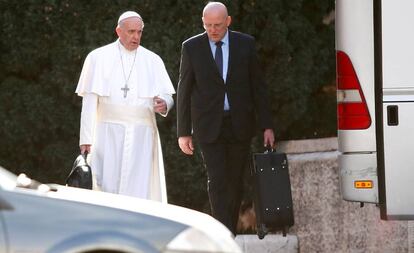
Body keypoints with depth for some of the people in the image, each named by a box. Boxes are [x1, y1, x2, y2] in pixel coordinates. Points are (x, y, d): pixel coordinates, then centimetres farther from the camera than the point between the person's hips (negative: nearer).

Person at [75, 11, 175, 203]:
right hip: (109, 133, -1)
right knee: (107, 187, -7)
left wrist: (164, 104, -16)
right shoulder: (98, 58, 4)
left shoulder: (153, 61, 10)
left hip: (142, 135, 1)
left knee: (138, 188, -6)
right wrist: (86, 139, -5)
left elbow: (167, 96, 9)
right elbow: (89, 102, 1)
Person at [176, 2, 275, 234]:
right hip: (209, 126, -2)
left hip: (239, 125, 2)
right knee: (217, 181, -11)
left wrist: (267, 125, 1)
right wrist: (183, 132, 0)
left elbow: (258, 86, 5)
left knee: (235, 181, 7)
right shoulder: (192, 47, -2)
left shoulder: (245, 44, 1)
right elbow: (184, 91, 2)